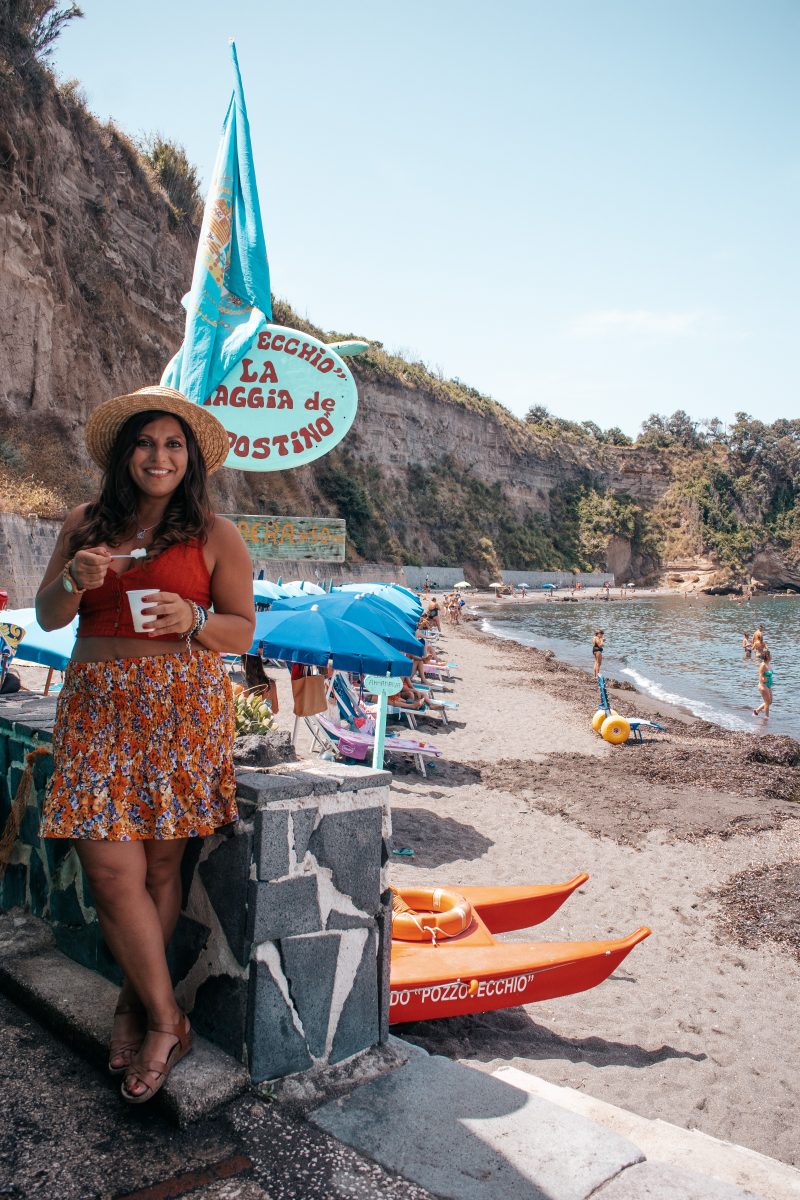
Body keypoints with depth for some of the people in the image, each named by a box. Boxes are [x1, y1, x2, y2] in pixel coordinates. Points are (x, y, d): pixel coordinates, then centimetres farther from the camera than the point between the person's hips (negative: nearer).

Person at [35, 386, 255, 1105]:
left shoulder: (215, 534, 4)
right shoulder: (85, 524, 12)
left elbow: (242, 633, 4)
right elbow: (48, 618, 13)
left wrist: (193, 619, -15)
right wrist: (74, 580, -8)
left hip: (182, 706, -2)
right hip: (97, 707, 3)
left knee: (160, 864, 1)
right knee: (110, 869, -4)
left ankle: (139, 1006, 24)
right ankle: (166, 1022, 13)